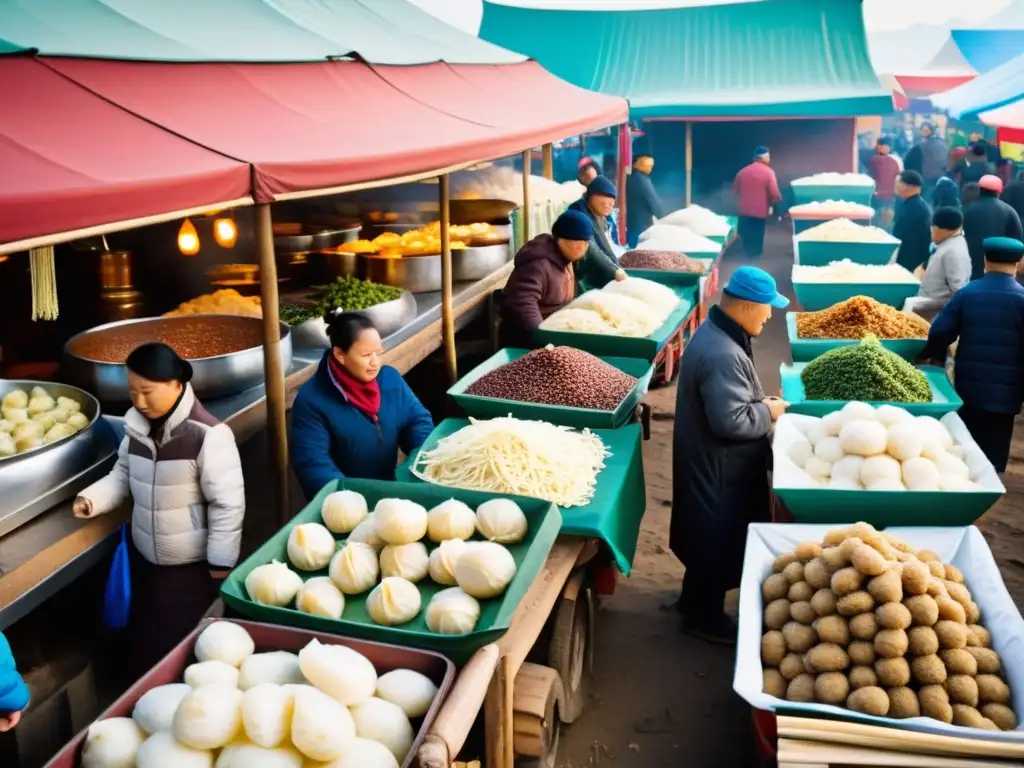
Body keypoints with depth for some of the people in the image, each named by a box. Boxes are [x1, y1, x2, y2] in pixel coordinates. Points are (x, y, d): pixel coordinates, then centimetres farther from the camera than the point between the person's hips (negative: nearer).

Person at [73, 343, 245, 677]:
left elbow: (227, 502, -19)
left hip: (193, 565, -7)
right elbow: (124, 475, 11)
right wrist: (92, 499, -8)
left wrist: (221, 563, -15)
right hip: (145, 557, 7)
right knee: (145, 641, 21)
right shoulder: (136, 424, -2)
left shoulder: (207, 434, -23)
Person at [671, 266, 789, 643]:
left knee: (708, 536, 24)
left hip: (709, 462, 10)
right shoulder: (722, 354, -31)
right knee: (717, 539, 7)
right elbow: (731, 421, -32)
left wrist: (759, 401, 4)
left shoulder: (716, 332, 4)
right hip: (717, 467, -10)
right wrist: (768, 412, -16)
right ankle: (704, 616, 24)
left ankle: (695, 599, 41)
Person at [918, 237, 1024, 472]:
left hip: (968, 387, 2)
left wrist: (936, 357, 18)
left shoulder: (966, 293, -1)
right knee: (993, 455, 5)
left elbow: (939, 333, -3)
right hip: (1005, 391, -2)